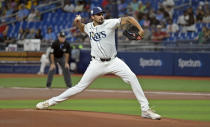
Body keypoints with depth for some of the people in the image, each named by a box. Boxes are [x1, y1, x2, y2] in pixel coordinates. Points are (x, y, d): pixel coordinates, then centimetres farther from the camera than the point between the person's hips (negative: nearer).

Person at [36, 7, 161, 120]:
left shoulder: (110, 23, -8)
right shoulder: (89, 27, 4)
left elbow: (128, 19, -14)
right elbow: (82, 28, 29)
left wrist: (140, 29, -28)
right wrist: (78, 22, 7)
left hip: (113, 61, -1)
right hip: (97, 63, 1)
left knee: (132, 78, -19)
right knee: (81, 86, 0)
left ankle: (145, 109, -14)